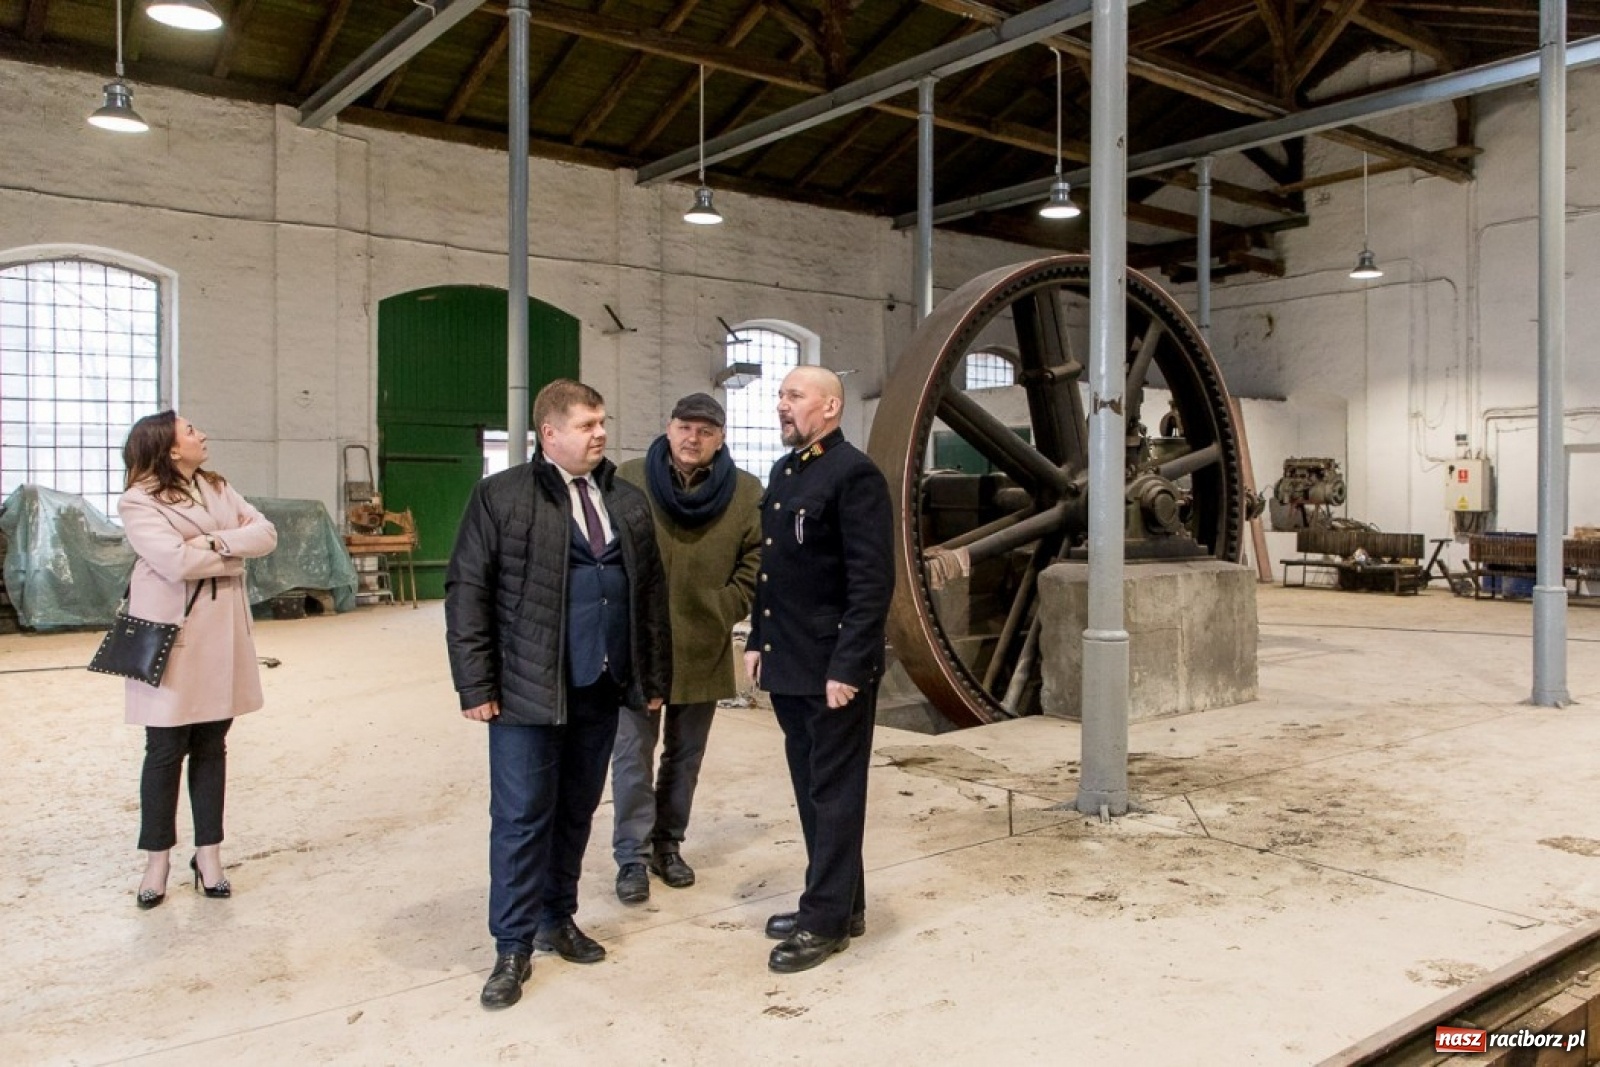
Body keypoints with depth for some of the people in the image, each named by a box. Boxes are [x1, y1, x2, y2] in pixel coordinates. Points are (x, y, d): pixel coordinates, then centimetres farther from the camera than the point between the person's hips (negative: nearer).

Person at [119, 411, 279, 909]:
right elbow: (177, 560, -22)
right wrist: (235, 552, -8)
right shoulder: (139, 501, -8)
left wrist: (216, 541, -16)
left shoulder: (219, 489, 13)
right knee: (166, 750, 2)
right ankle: (157, 860, 16)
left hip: (221, 635, 5)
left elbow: (266, 534, 0)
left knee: (211, 747, 10)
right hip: (171, 636, -5)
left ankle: (209, 855, 19)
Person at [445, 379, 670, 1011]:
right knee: (522, 816, 2)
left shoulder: (628, 502, 10)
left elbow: (651, 592, 12)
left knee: (577, 811, 15)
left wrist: (655, 677, 9)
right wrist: (475, 685, -11)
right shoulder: (500, 496, -5)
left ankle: (557, 919, 32)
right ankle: (513, 947, 15)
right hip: (528, 691, -5)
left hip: (602, 691, 5)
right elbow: (466, 592, -7)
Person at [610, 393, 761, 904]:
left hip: (703, 649, 2)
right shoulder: (629, 479, -5)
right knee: (634, 753, 3)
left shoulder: (745, 492, -2)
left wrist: (727, 609, -6)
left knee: (686, 756, 14)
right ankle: (633, 858, 14)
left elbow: (755, 557, 2)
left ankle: (668, 844, 30)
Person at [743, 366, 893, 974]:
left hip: (833, 669, -8)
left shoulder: (854, 475, -13)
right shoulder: (783, 473, 13)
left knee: (835, 793, 3)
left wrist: (847, 666, -21)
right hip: (787, 666, 9)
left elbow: (873, 581, -18)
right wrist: (758, 640, 14)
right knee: (810, 790, 16)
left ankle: (827, 921, 14)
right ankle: (839, 903, 29)